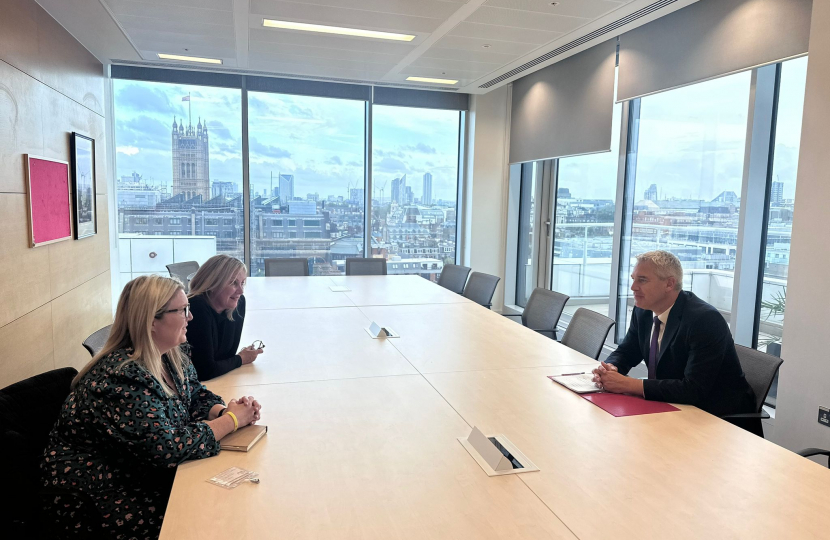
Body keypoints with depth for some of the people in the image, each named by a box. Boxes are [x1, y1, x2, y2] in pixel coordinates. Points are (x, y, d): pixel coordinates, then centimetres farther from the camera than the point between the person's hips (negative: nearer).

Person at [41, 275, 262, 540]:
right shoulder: (122, 376, -27)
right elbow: (167, 448, -30)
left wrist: (225, 410, -12)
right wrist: (232, 420, -21)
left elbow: (197, 396, 9)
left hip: (148, 473, 8)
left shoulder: (172, 355, -2)